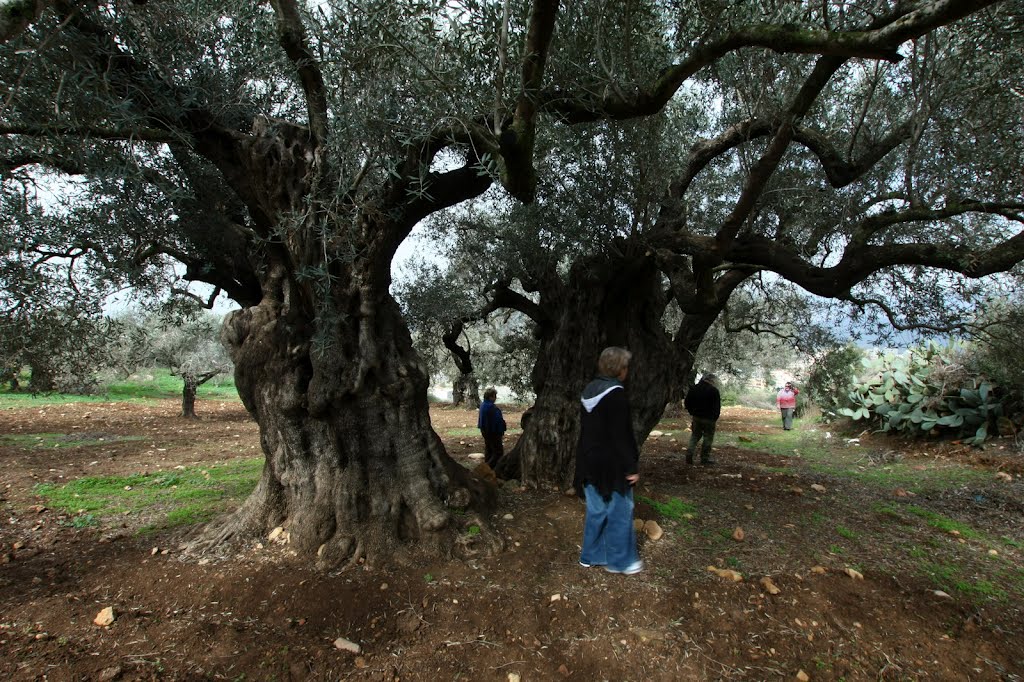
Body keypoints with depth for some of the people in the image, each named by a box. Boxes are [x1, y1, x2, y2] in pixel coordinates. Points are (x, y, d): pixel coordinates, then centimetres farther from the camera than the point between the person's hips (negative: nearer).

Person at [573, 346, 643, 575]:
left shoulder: (588, 391, 7)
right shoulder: (616, 394, -19)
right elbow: (622, 435, -20)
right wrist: (631, 467, -14)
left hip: (590, 461, 8)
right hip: (612, 465, -8)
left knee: (596, 510, 17)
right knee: (619, 511, 7)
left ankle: (591, 555, 27)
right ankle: (619, 560, 18)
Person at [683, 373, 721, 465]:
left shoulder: (694, 389, 5)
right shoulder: (714, 390, -10)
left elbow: (686, 403, 8)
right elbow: (717, 406, -11)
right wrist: (715, 418, 0)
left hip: (696, 417, 4)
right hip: (709, 418, -4)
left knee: (695, 435, 15)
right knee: (708, 438, 6)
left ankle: (689, 454, 2)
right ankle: (705, 458, 9)